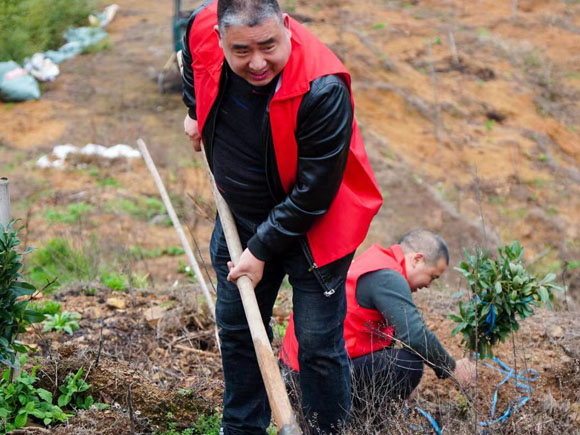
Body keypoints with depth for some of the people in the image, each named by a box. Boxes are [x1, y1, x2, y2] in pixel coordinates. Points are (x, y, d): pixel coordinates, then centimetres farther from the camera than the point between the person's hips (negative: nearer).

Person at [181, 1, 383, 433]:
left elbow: (313, 194, -27)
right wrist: (197, 112, 13)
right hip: (241, 215, 6)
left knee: (318, 344, 1)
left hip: (312, 228, -6)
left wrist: (261, 250, -20)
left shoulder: (323, 89, -35)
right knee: (235, 328, 18)